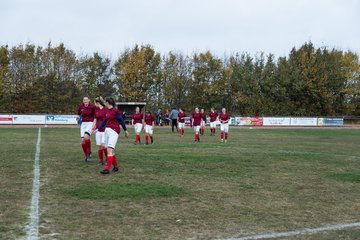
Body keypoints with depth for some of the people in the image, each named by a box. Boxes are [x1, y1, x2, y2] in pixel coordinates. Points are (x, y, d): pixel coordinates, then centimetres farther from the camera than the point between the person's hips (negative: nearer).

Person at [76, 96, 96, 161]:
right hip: (83, 123, 4)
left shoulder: (92, 106, -10)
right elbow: (79, 114, 17)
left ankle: (89, 152, -5)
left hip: (90, 123, -4)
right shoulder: (80, 106, 2)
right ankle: (86, 156, 17)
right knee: (83, 140, -1)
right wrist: (78, 117, -5)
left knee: (86, 137, -27)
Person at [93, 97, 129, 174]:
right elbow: (104, 121, 18)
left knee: (109, 150, -15)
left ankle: (107, 169, -18)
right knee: (110, 150, 10)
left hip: (114, 131, -8)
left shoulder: (116, 111, -10)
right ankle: (116, 166, 23)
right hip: (107, 130, 8)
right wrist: (98, 128, 11)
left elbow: (121, 120, -4)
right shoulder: (107, 111, 12)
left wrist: (125, 130, 1)